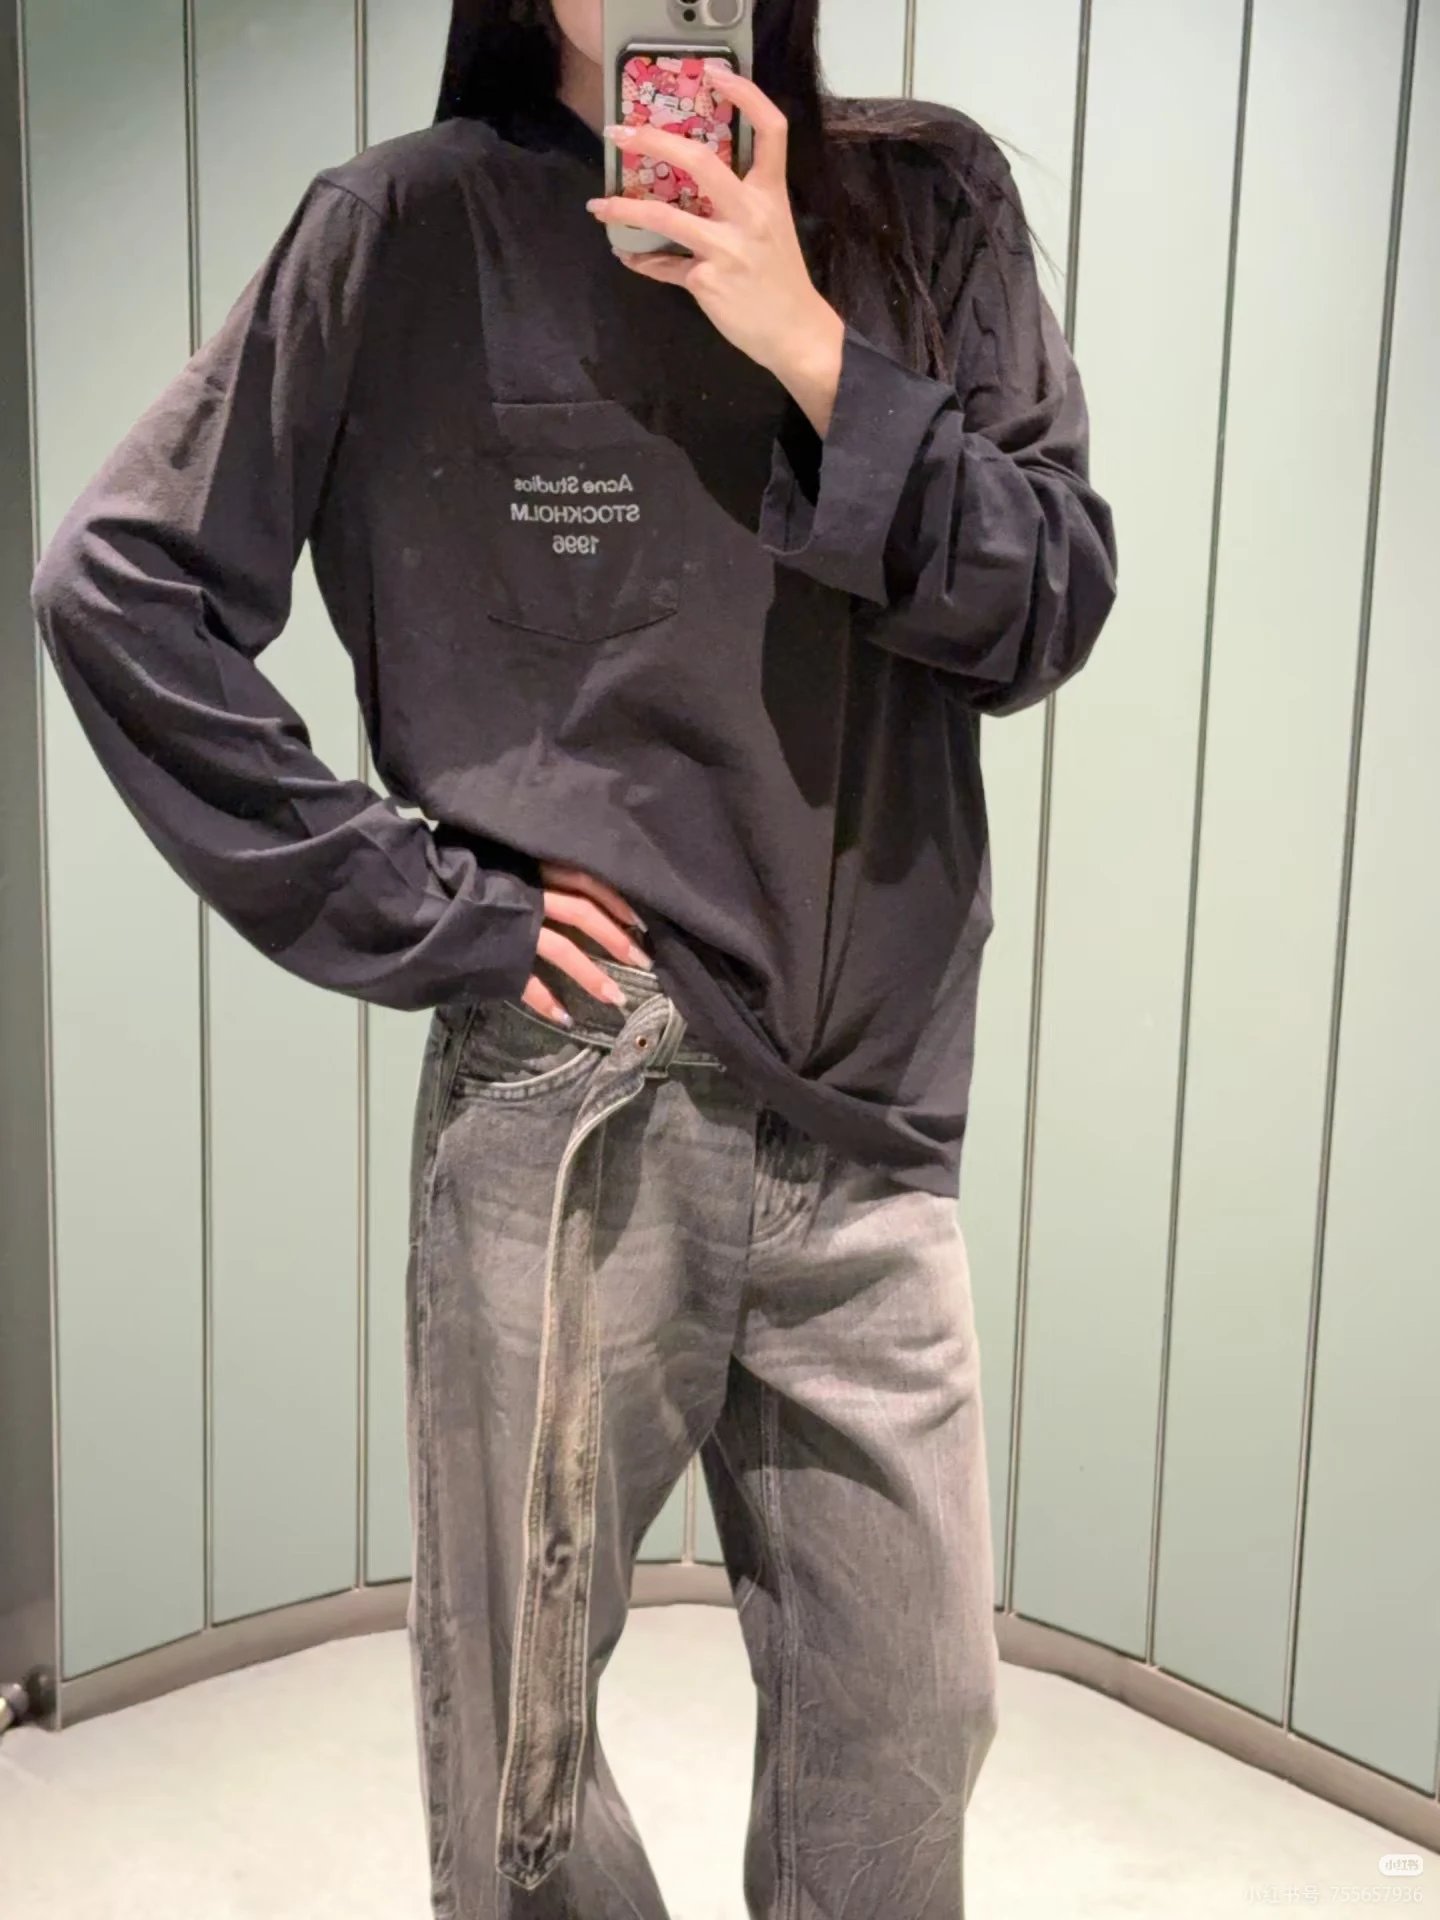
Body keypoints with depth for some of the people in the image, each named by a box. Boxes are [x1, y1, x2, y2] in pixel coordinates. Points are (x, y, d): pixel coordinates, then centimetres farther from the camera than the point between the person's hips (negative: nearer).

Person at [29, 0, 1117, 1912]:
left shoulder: (928, 204, 7)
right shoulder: (415, 228, -1)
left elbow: (1049, 615, 0)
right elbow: (122, 586, -2)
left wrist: (816, 352, -14)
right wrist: (412, 901, -7)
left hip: (873, 1118, 3)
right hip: (567, 1115, -2)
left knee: (909, 1724, 15)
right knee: (518, 1738, 13)